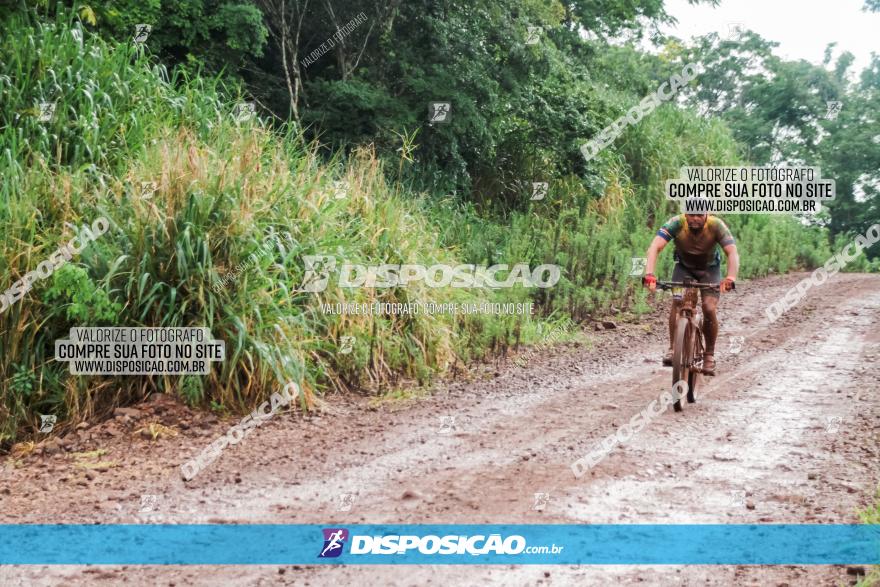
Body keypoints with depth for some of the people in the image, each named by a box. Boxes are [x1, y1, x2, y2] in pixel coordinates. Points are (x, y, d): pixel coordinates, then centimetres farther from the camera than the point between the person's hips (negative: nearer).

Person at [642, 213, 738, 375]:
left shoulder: (716, 225, -29)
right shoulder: (676, 223, -29)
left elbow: (732, 252, -36)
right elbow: (654, 247, -38)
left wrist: (730, 278, -54)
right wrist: (649, 274, -54)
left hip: (709, 268, 0)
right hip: (684, 266, 0)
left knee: (710, 309, -18)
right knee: (677, 302, -24)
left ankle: (709, 355, 0)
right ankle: (672, 349, -10)